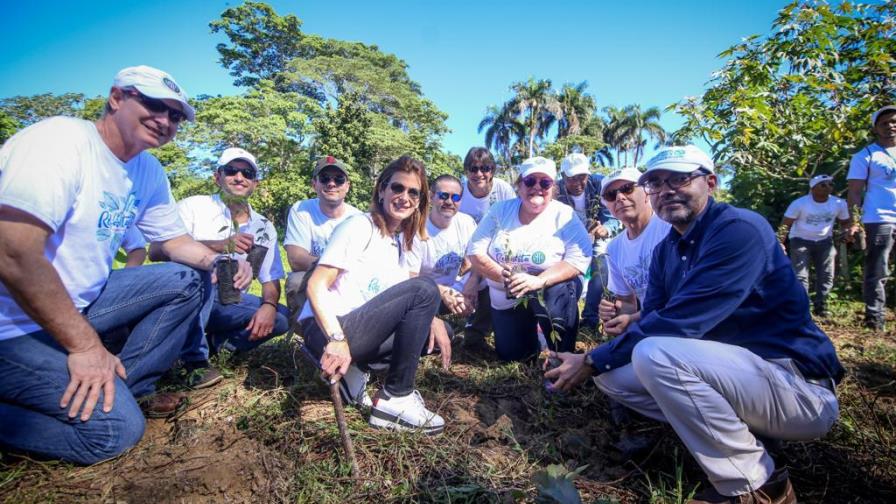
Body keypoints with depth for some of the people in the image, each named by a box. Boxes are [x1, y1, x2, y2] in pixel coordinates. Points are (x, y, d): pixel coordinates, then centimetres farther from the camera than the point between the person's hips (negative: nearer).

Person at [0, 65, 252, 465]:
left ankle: (126, 387, 3)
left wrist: (215, 261, -10)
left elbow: (173, 238, 13)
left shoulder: (149, 172, 4)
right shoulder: (60, 140, -21)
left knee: (188, 281, -2)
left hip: (81, 302, 8)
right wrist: (85, 344, -22)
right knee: (116, 429, -17)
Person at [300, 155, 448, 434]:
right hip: (326, 331, -8)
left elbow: (403, 300, 13)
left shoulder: (400, 240, 15)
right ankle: (395, 399, -16)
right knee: (424, 288, -22)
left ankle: (354, 370, 1)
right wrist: (337, 340, -28)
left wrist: (432, 319, -6)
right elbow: (316, 286, -16)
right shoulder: (359, 226, -9)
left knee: (439, 333, 7)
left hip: (361, 334, 8)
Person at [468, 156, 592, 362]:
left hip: (551, 292, -3)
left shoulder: (564, 215, -12)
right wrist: (504, 275, -25)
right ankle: (530, 329, 38)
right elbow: (475, 251, -8)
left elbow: (580, 257, -24)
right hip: (507, 299, 3)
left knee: (557, 291, -36)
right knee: (511, 355, 4)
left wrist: (539, 281, -37)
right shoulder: (500, 210, -4)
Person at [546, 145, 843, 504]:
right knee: (612, 372, 0)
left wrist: (592, 361, -21)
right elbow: (652, 319, 5)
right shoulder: (665, 250, 6)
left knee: (656, 355, -30)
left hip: (800, 387, -8)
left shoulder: (740, 230, -20)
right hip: (731, 371, 8)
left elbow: (679, 323, -27)